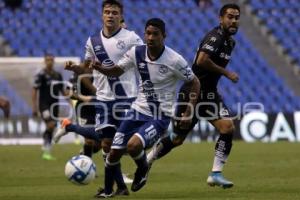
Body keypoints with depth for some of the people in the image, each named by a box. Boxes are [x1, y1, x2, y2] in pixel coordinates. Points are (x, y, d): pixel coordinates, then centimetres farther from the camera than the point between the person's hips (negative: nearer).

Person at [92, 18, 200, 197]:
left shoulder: (174, 60, -16)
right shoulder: (136, 53, -5)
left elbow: (194, 83, -4)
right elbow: (117, 71, 8)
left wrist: (188, 114, -8)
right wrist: (100, 68, -14)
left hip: (161, 116, -5)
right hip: (139, 109, 5)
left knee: (133, 145, -28)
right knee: (114, 152, 1)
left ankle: (143, 169, 7)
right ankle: (107, 191, 26)